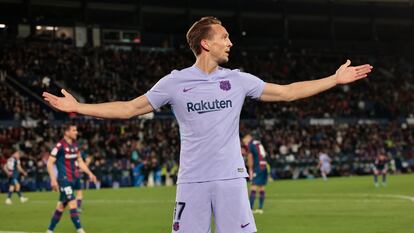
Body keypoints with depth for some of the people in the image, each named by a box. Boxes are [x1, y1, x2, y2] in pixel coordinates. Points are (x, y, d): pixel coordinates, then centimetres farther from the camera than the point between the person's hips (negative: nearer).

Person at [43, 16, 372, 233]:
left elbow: (288, 92, 12)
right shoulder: (175, 82, 1)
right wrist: (78, 107, -1)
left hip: (230, 178, 1)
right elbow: (130, 108, 5)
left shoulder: (238, 80, 7)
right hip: (192, 180, -1)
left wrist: (336, 79, 8)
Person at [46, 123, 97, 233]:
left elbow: (80, 161, 21)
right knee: (73, 204, -14)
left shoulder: (75, 145, 11)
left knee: (61, 206, 12)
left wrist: (89, 173, 13)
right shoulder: (60, 146, -13)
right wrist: (53, 179, -19)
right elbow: (49, 163, -12)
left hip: (73, 180, 8)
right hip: (64, 180, -8)